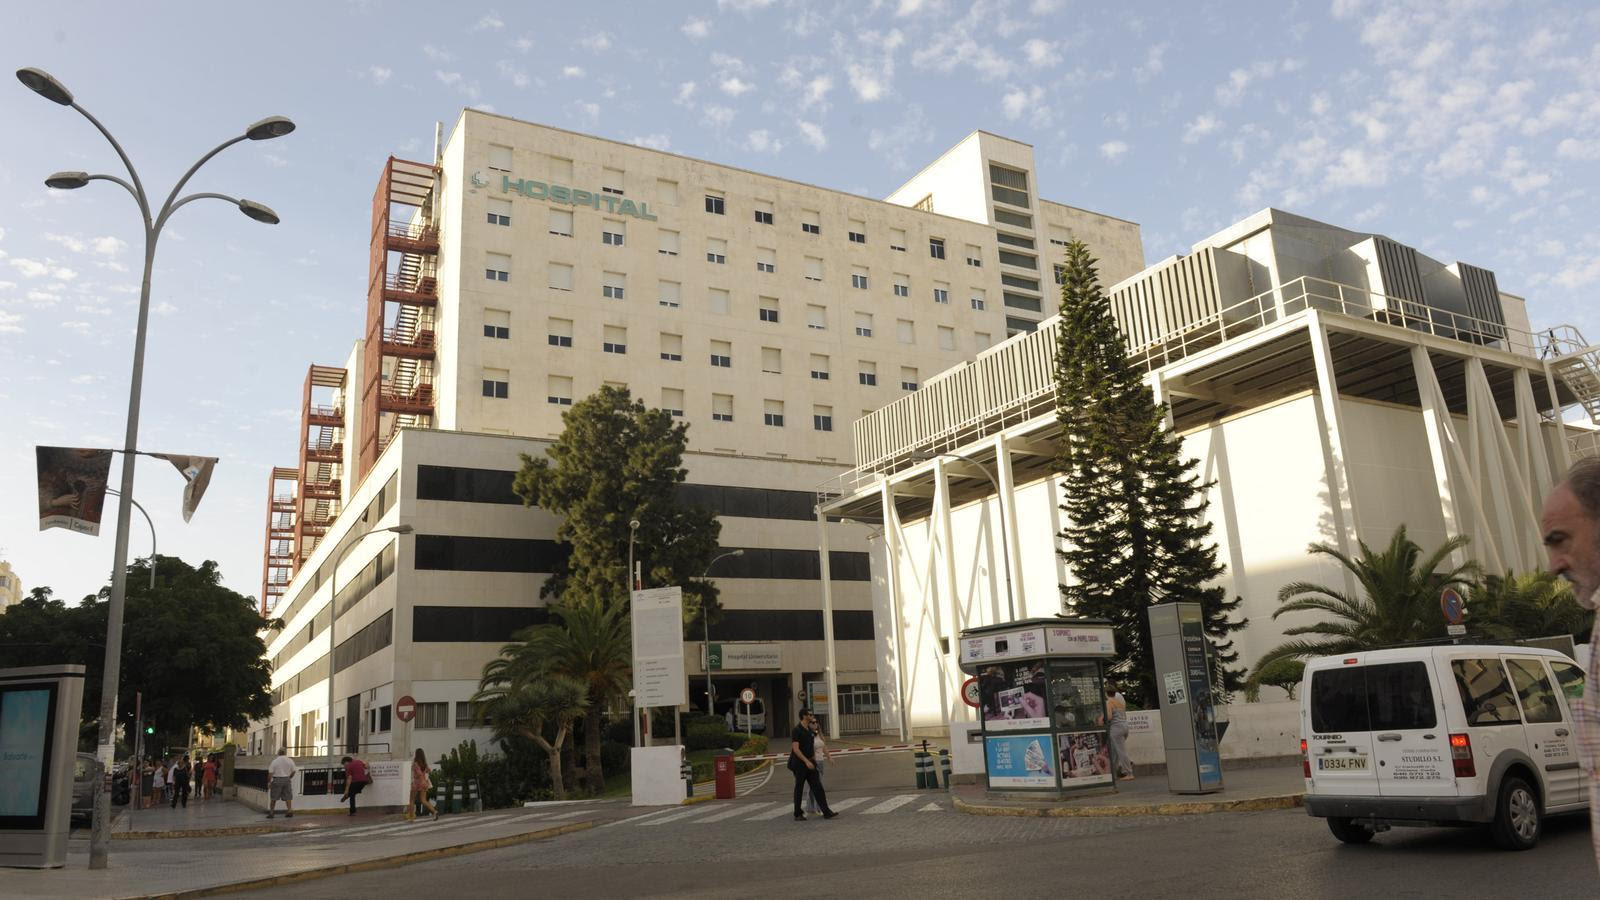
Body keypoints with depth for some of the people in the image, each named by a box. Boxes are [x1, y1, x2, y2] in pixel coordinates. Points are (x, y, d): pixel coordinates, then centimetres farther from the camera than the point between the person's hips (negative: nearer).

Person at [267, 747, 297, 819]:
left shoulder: (274, 761, -9)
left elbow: (270, 773, -10)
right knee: (288, 797, 7)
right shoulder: (290, 761, 0)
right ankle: (290, 811, -1)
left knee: (273, 798, 8)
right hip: (286, 779, 3)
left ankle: (271, 812, 9)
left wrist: (269, 782, 1)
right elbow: (293, 772, 6)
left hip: (277, 780, -3)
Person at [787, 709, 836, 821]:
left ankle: (826, 812, -2)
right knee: (799, 789, 3)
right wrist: (807, 761, -25)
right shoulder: (797, 730, -15)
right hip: (799, 764, -7)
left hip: (810, 763, 7)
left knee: (817, 787, 0)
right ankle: (798, 814, 13)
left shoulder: (811, 732, 11)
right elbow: (795, 749, -21)